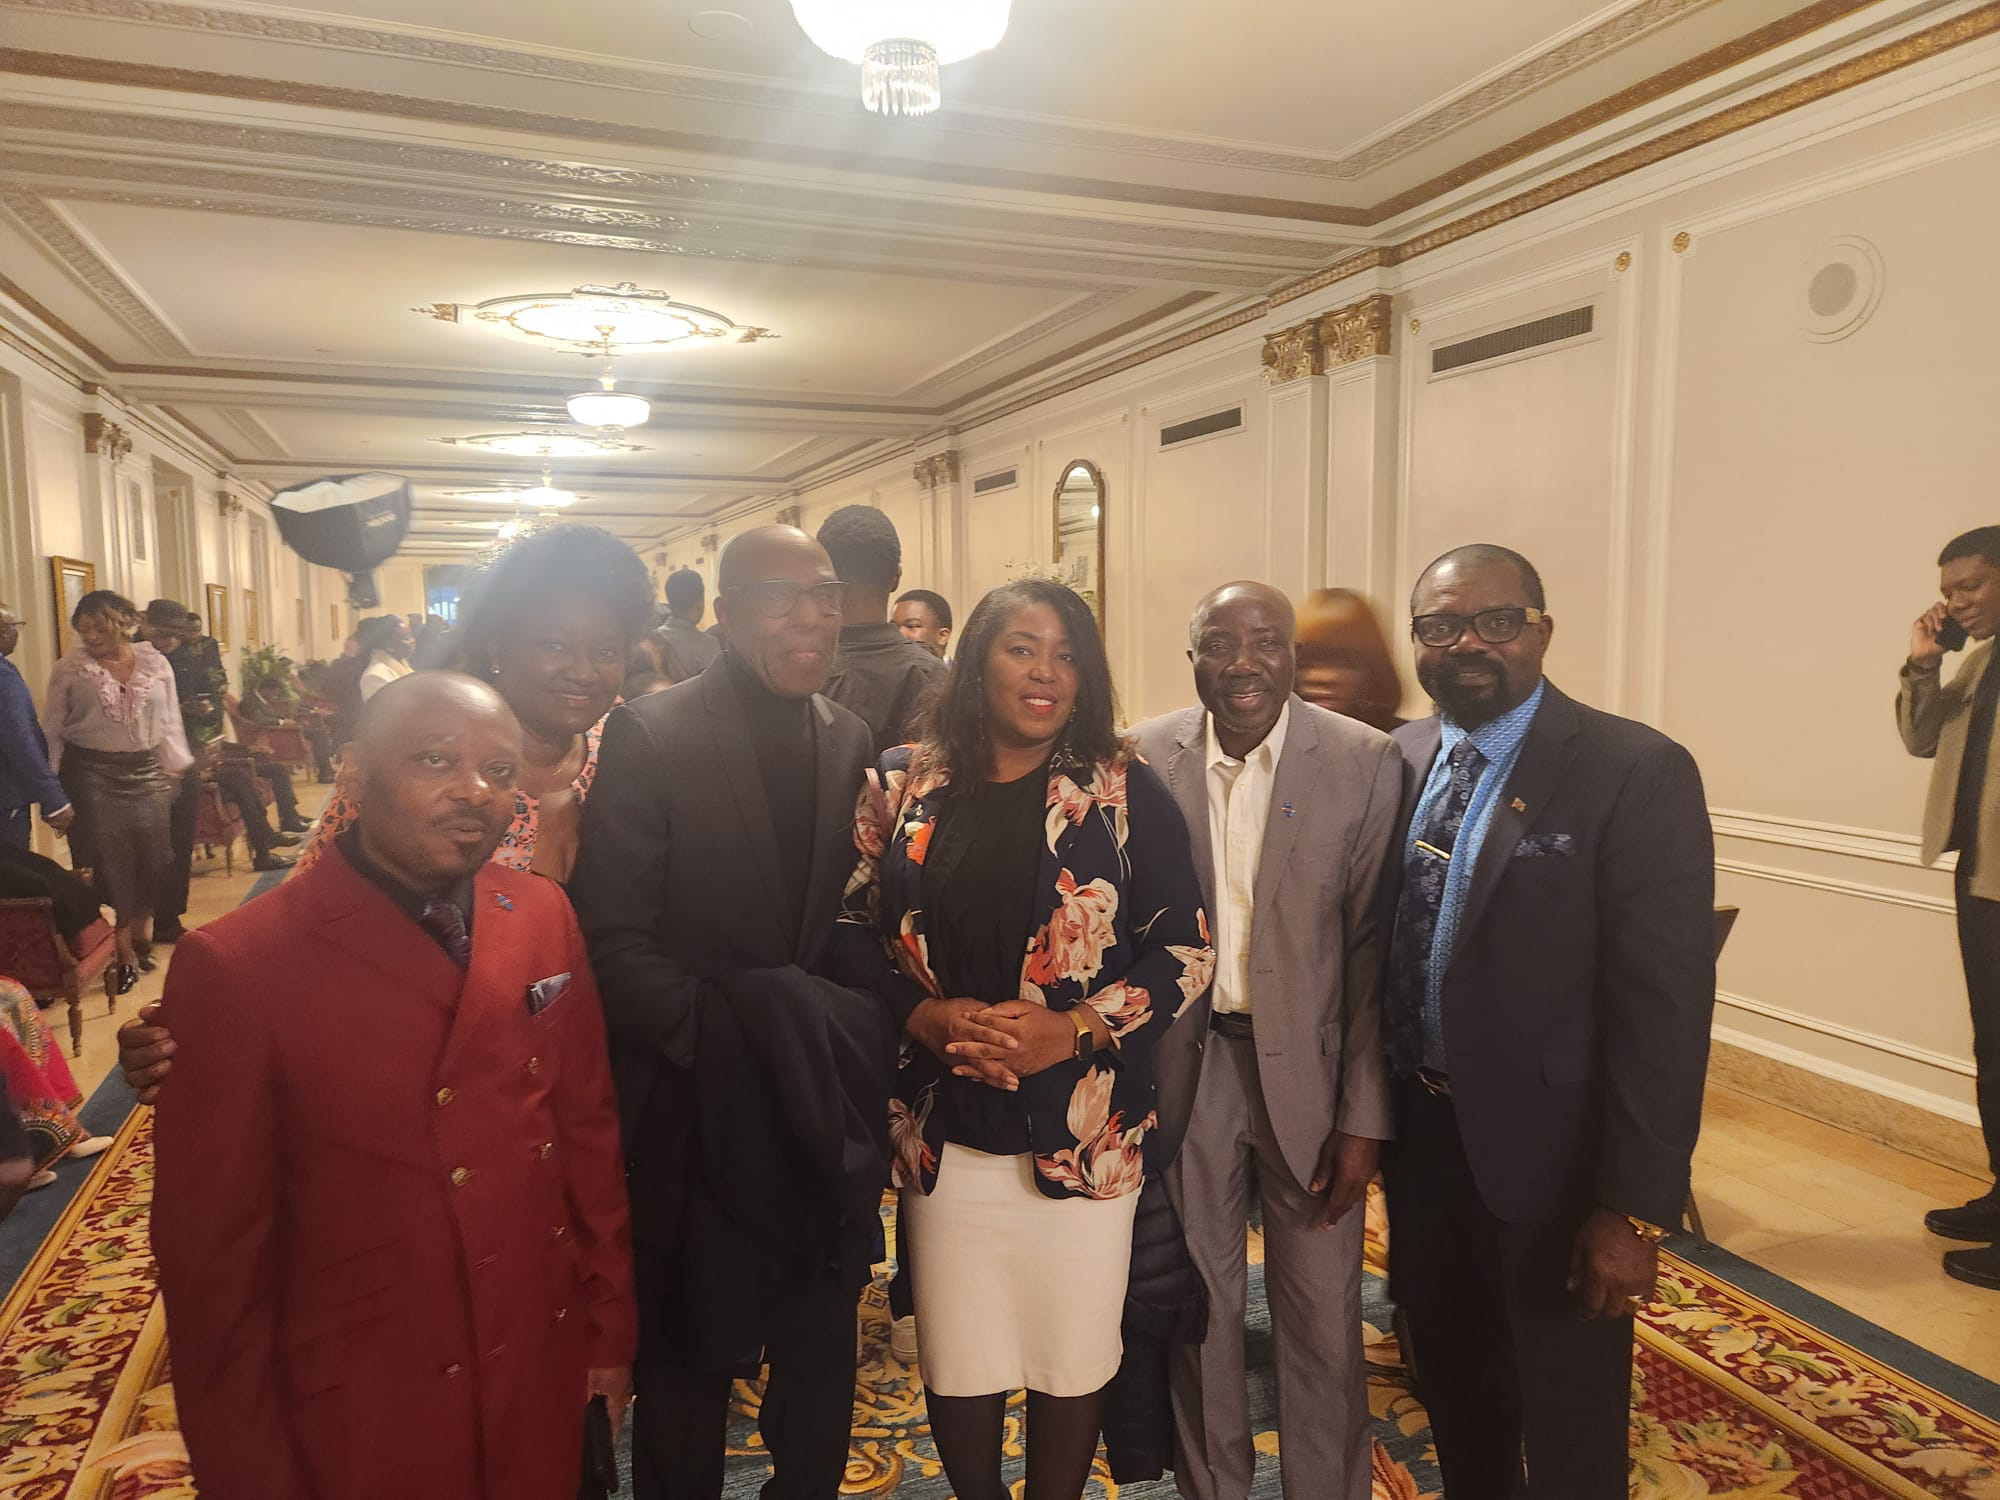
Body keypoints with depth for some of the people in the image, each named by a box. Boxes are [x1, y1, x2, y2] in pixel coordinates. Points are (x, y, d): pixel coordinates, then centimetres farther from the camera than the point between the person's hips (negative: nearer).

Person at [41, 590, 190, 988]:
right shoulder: (70, 667, -1)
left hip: (145, 772, 2)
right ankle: (125, 952, 9)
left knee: (155, 856, 0)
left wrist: (175, 770, 5)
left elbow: (169, 722, 9)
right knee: (108, 861, -2)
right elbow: (51, 730, 3)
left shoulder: (154, 662, 4)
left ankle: (138, 930, 26)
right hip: (92, 775, -2)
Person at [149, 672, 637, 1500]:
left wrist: (610, 1325, 7)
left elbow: (589, 1128, 2)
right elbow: (212, 1249, -11)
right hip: (356, 1410, -3)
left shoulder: (545, 916, -5)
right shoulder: (237, 966, -17)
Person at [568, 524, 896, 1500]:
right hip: (701, 1115, -4)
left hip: (823, 1109, 4)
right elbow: (613, 937, -15)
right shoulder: (651, 735, -12)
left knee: (821, 1361, 20)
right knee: (692, 1366, 17)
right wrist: (720, 1034, -23)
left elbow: (856, 913, 5)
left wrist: (861, 1042, -7)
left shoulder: (849, 741, 3)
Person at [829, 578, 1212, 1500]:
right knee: (958, 1362, 13)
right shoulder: (906, 785, 2)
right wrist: (923, 1016, -13)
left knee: (1072, 1358, 12)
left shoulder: (1123, 792, -3)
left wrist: (1071, 1029, -15)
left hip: (1084, 1129, -1)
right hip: (946, 1127, 1)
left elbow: (1186, 949, -4)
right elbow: (854, 930, 3)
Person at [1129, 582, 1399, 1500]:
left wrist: (1364, 1116, -8)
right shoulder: (1141, 759, -5)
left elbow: (1375, 949, -7)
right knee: (1198, 1304, 18)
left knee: (1323, 1319, 12)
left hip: (1309, 1068, -1)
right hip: (1183, 1068, 1)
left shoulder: (1366, 763, -9)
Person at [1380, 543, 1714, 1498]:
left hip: (1546, 1156, -5)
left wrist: (1636, 1207, -18)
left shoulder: (1636, 773, -16)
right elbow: (1379, 945, 5)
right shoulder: (1400, 759, 2)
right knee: (1453, 1399, 26)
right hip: (1416, 1136, 5)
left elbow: (1665, 1006, -18)